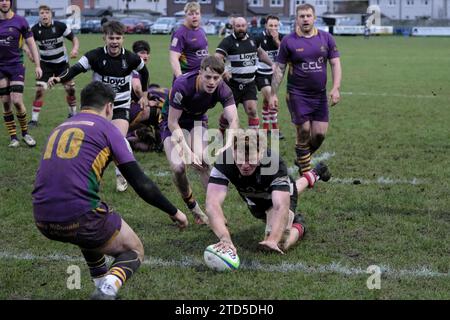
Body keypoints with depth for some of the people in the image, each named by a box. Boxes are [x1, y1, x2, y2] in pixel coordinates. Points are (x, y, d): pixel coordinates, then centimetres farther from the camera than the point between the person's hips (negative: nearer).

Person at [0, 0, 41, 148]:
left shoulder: (20, 21, -5)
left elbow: (31, 43, 1)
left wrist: (37, 65, -3)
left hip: (16, 65, -2)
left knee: (17, 101, -10)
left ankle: (25, 132, 11)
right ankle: (13, 137, 11)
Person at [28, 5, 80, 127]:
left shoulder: (60, 26, -14)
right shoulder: (35, 29, -12)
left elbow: (74, 38, -4)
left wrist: (75, 49, -24)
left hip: (61, 62, 1)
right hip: (45, 63, -1)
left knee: (70, 88, 0)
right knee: (39, 89, -13)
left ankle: (73, 114, 24)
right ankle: (34, 119, -6)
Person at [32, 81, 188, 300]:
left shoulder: (58, 129, 21)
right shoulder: (106, 128, 5)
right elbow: (141, 184, 3)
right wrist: (174, 212, 15)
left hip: (42, 220, 6)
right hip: (79, 218, -6)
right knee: (134, 251, 16)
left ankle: (101, 283, 35)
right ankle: (107, 289, -14)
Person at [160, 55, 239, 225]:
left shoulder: (222, 90, -24)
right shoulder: (183, 85, -34)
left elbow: (234, 119, -34)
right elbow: (173, 122, -27)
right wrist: (187, 152, -34)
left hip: (197, 120, 2)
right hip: (173, 121, -2)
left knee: (202, 161, -24)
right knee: (178, 167, -21)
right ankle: (191, 206, 4)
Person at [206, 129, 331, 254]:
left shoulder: (274, 163, -44)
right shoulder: (223, 161, -40)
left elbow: (281, 206, -52)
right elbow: (212, 204, -51)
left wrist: (272, 240, -69)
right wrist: (225, 238, -68)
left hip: (280, 196, -4)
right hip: (253, 201, 4)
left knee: (278, 244, -24)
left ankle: (298, 227, 10)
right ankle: (312, 176, 64)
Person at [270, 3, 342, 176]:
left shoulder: (326, 38, 2)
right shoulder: (288, 41, -5)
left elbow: (335, 64, 2)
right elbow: (279, 68, 0)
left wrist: (335, 88, -10)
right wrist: (273, 94, -5)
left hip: (320, 95, 3)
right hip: (297, 95, -3)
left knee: (320, 133, 1)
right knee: (304, 133, -4)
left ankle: (301, 159, 28)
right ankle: (306, 172, 10)